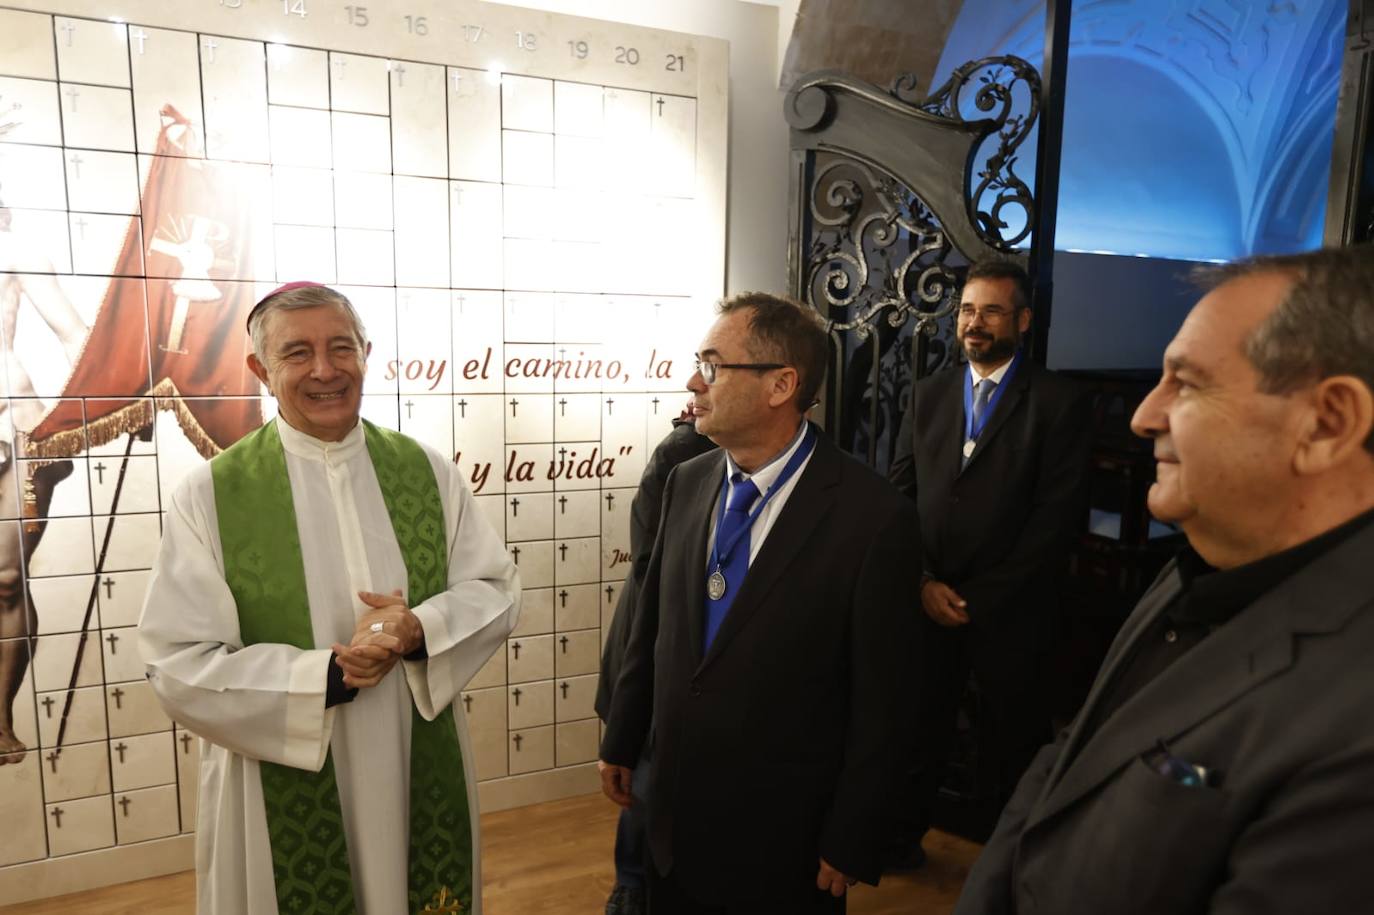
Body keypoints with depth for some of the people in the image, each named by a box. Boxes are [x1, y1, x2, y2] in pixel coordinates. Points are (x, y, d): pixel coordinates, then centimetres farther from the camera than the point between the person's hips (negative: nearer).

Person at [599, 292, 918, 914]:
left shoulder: (872, 516, -20)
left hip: (784, 839, -4)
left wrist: (850, 846, -8)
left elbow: (879, 703, -14)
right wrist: (621, 743, 12)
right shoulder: (687, 482, -3)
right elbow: (652, 623, 6)